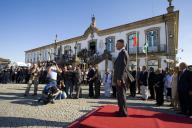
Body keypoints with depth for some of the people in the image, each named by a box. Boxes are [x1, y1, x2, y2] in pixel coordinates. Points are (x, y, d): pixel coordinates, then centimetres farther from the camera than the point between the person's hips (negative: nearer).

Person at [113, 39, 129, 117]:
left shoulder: (123, 52, -11)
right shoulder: (122, 53, 20)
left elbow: (123, 66, -20)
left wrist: (119, 78, -22)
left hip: (120, 78, -10)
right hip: (119, 78, 10)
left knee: (121, 94, -3)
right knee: (120, 94, 15)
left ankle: (123, 112, 8)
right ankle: (121, 110, 26)